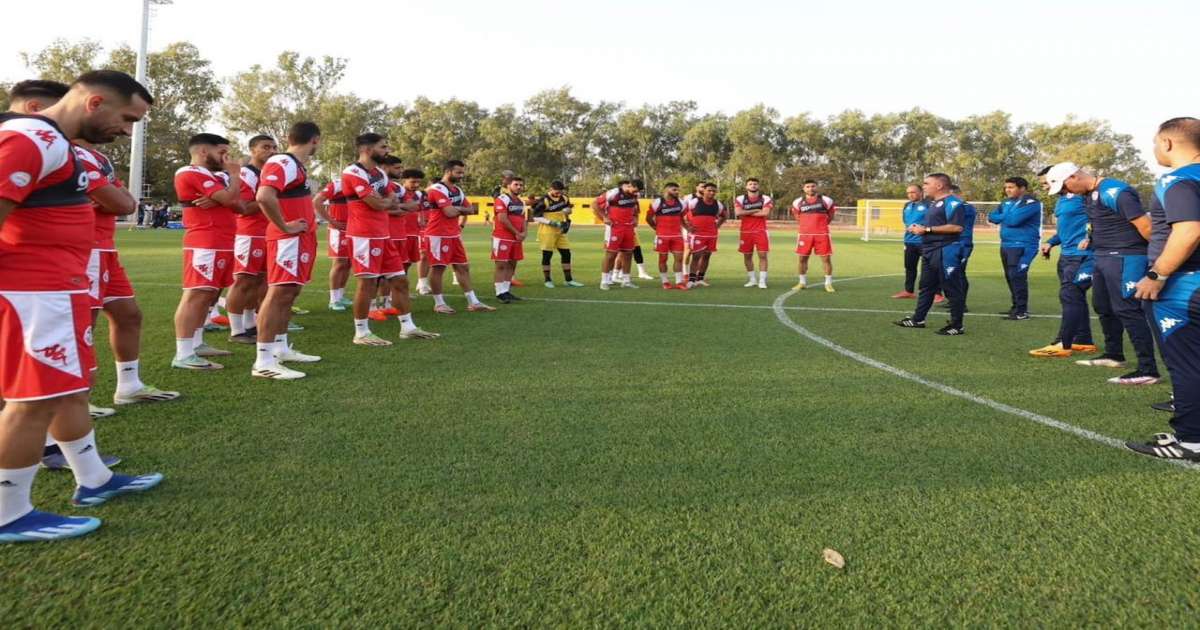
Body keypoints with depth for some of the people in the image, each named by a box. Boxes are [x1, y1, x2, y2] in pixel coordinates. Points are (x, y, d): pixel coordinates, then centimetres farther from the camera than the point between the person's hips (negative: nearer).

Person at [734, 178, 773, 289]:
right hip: (745, 231, 2)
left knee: (762, 255, -6)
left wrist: (746, 213, -11)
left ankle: (762, 280, -2)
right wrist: (756, 210, -11)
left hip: (761, 231, -2)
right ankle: (752, 279, 21)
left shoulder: (765, 199, -1)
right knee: (747, 255, 7)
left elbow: (766, 214, -15)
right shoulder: (740, 199, 2)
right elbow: (738, 213, -14)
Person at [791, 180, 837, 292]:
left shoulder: (825, 200, 1)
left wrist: (820, 224, 9)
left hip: (822, 234, -2)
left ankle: (828, 283, 6)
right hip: (804, 234, 2)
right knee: (802, 258, 6)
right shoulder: (798, 202, 6)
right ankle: (802, 283, 18)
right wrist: (806, 225, 13)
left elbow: (831, 215, 14)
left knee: (826, 258, -2)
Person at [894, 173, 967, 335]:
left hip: (946, 251, -10)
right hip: (930, 251, 10)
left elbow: (956, 227, -23)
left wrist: (927, 229, -20)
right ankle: (918, 319, 22)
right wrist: (918, 228, 8)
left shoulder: (952, 202, -14)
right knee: (926, 286, 15)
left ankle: (957, 325, 3)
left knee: (951, 288, -3)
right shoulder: (934, 203, 18)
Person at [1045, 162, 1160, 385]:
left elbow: (1145, 226, -19)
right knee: (1104, 307, 19)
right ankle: (1113, 355, 35)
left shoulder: (1114, 192, -19)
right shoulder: (1089, 195, 11)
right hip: (1102, 257, 10)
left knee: (1127, 310, -11)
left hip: (1125, 258, -10)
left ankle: (1148, 370, -8)